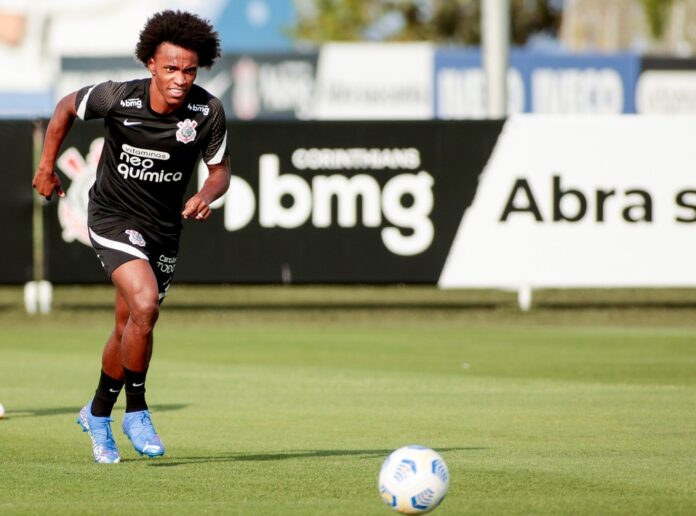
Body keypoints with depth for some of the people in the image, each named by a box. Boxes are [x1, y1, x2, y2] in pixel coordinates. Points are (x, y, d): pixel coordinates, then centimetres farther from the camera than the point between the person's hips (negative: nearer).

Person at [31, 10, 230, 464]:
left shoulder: (208, 112, -16)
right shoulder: (117, 99, -21)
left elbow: (220, 169, -1)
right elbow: (67, 107, 0)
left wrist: (207, 196, -22)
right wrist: (47, 166, 5)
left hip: (164, 227, 4)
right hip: (113, 217, -3)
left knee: (130, 327, 13)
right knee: (145, 306, -25)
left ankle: (98, 414, 37)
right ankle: (136, 411, -7)